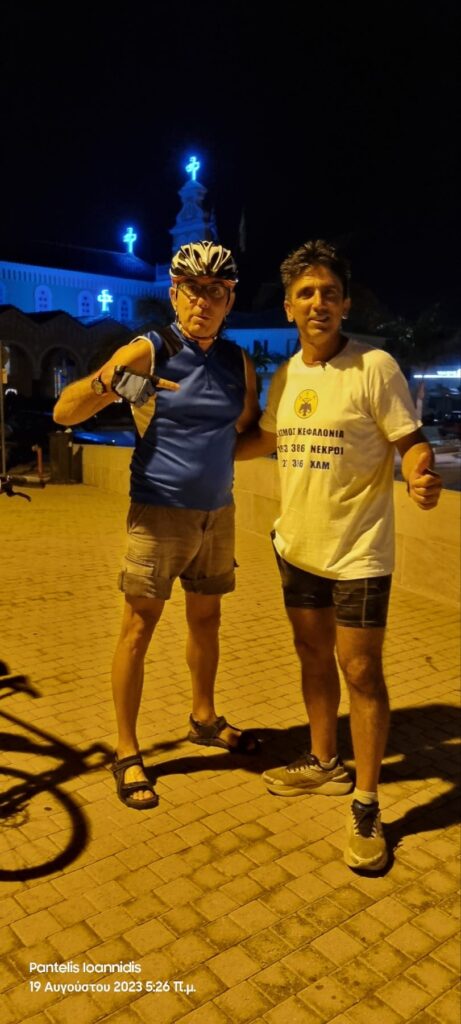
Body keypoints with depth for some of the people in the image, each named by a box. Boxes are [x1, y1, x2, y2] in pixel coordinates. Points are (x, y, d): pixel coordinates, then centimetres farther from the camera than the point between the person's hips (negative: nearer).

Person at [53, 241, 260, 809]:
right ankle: (126, 753, 13)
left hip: (217, 512, 5)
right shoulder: (148, 351, -9)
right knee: (139, 626, 0)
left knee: (206, 618, 16)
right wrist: (104, 382, -33)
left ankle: (204, 719, 36)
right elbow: (64, 412, -14)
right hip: (159, 511, -5)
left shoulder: (238, 362, 6)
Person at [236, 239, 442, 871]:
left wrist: (423, 474, -34)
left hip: (358, 551, -6)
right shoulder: (284, 376, 6)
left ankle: (366, 806, 17)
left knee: (360, 672, 0)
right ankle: (325, 765, 38)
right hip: (298, 546, 6)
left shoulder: (374, 367, -12)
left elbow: (412, 442, -13)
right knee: (313, 655, 17)